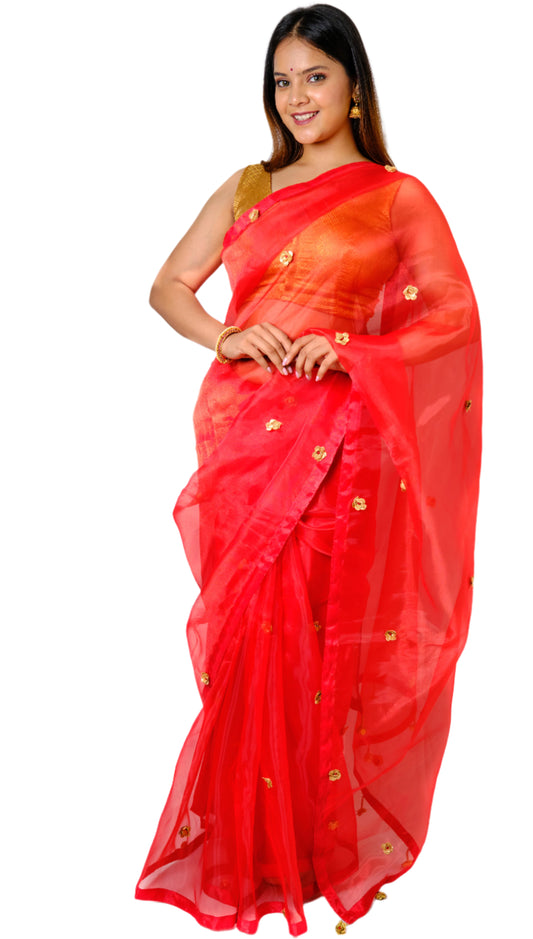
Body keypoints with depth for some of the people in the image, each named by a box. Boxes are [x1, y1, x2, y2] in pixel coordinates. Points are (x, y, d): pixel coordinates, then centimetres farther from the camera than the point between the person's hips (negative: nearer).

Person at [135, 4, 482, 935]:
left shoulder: (395, 195, 6)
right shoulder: (248, 188, 17)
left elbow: (455, 312, -1)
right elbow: (169, 285, 16)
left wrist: (350, 350, -15)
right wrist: (222, 337, -5)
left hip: (329, 440, -3)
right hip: (238, 428, 4)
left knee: (308, 635, -2)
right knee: (242, 631, 5)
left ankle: (307, 847, 17)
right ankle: (241, 849, 20)